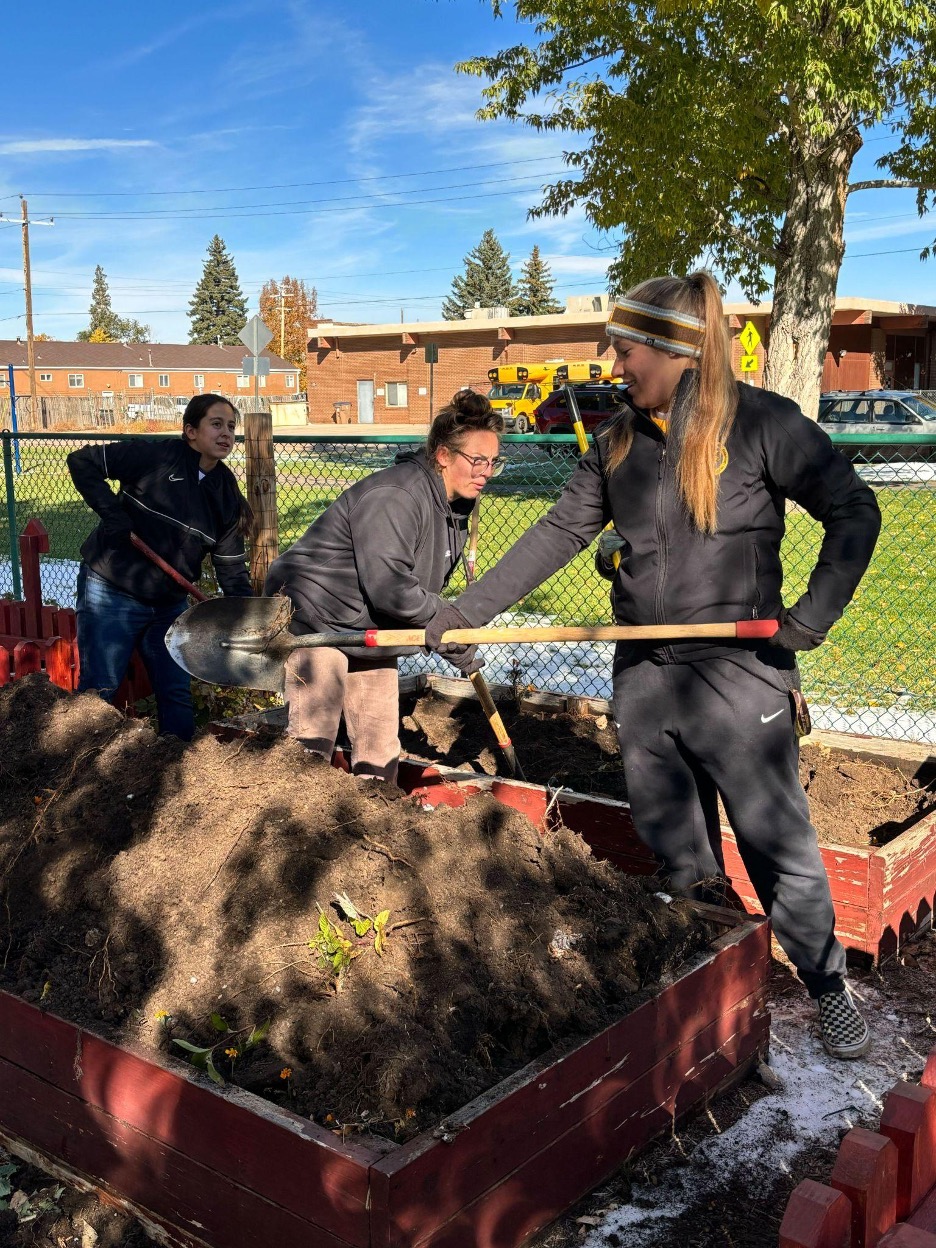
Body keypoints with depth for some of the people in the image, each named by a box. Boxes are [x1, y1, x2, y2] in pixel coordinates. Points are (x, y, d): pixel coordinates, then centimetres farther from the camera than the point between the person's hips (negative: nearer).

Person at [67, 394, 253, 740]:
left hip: (170, 604, 6)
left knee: (178, 695, 11)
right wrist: (113, 514, -21)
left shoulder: (226, 493, 1)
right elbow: (82, 462, -12)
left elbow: (232, 567, 2)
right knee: (97, 693, 0)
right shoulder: (156, 456, -15)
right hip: (111, 595, -5)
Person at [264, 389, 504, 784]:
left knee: (380, 749, 11)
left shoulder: (454, 507, 4)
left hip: (370, 634, 9)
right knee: (312, 745, -6)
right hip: (314, 619, -9)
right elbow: (387, 586, -34)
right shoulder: (394, 496, -27)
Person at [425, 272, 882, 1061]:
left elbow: (853, 512, -4)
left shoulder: (761, 422, -9)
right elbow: (559, 533, 9)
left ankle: (828, 984, 25)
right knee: (674, 851, 14)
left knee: (777, 844, 4)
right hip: (643, 676, 5)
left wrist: (816, 612, -15)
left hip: (737, 672, -5)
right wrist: (468, 610, 4)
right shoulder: (619, 440, 7)